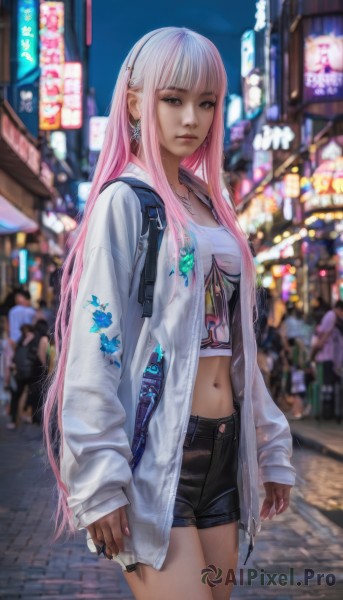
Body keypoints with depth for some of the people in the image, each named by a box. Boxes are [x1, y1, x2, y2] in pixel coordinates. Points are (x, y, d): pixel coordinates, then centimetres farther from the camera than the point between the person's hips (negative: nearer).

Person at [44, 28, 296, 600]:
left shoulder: (210, 206, 15)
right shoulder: (125, 200, -6)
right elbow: (94, 350, -12)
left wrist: (271, 449, 16)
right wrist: (101, 482, -18)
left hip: (221, 447, 7)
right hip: (154, 453, -7)